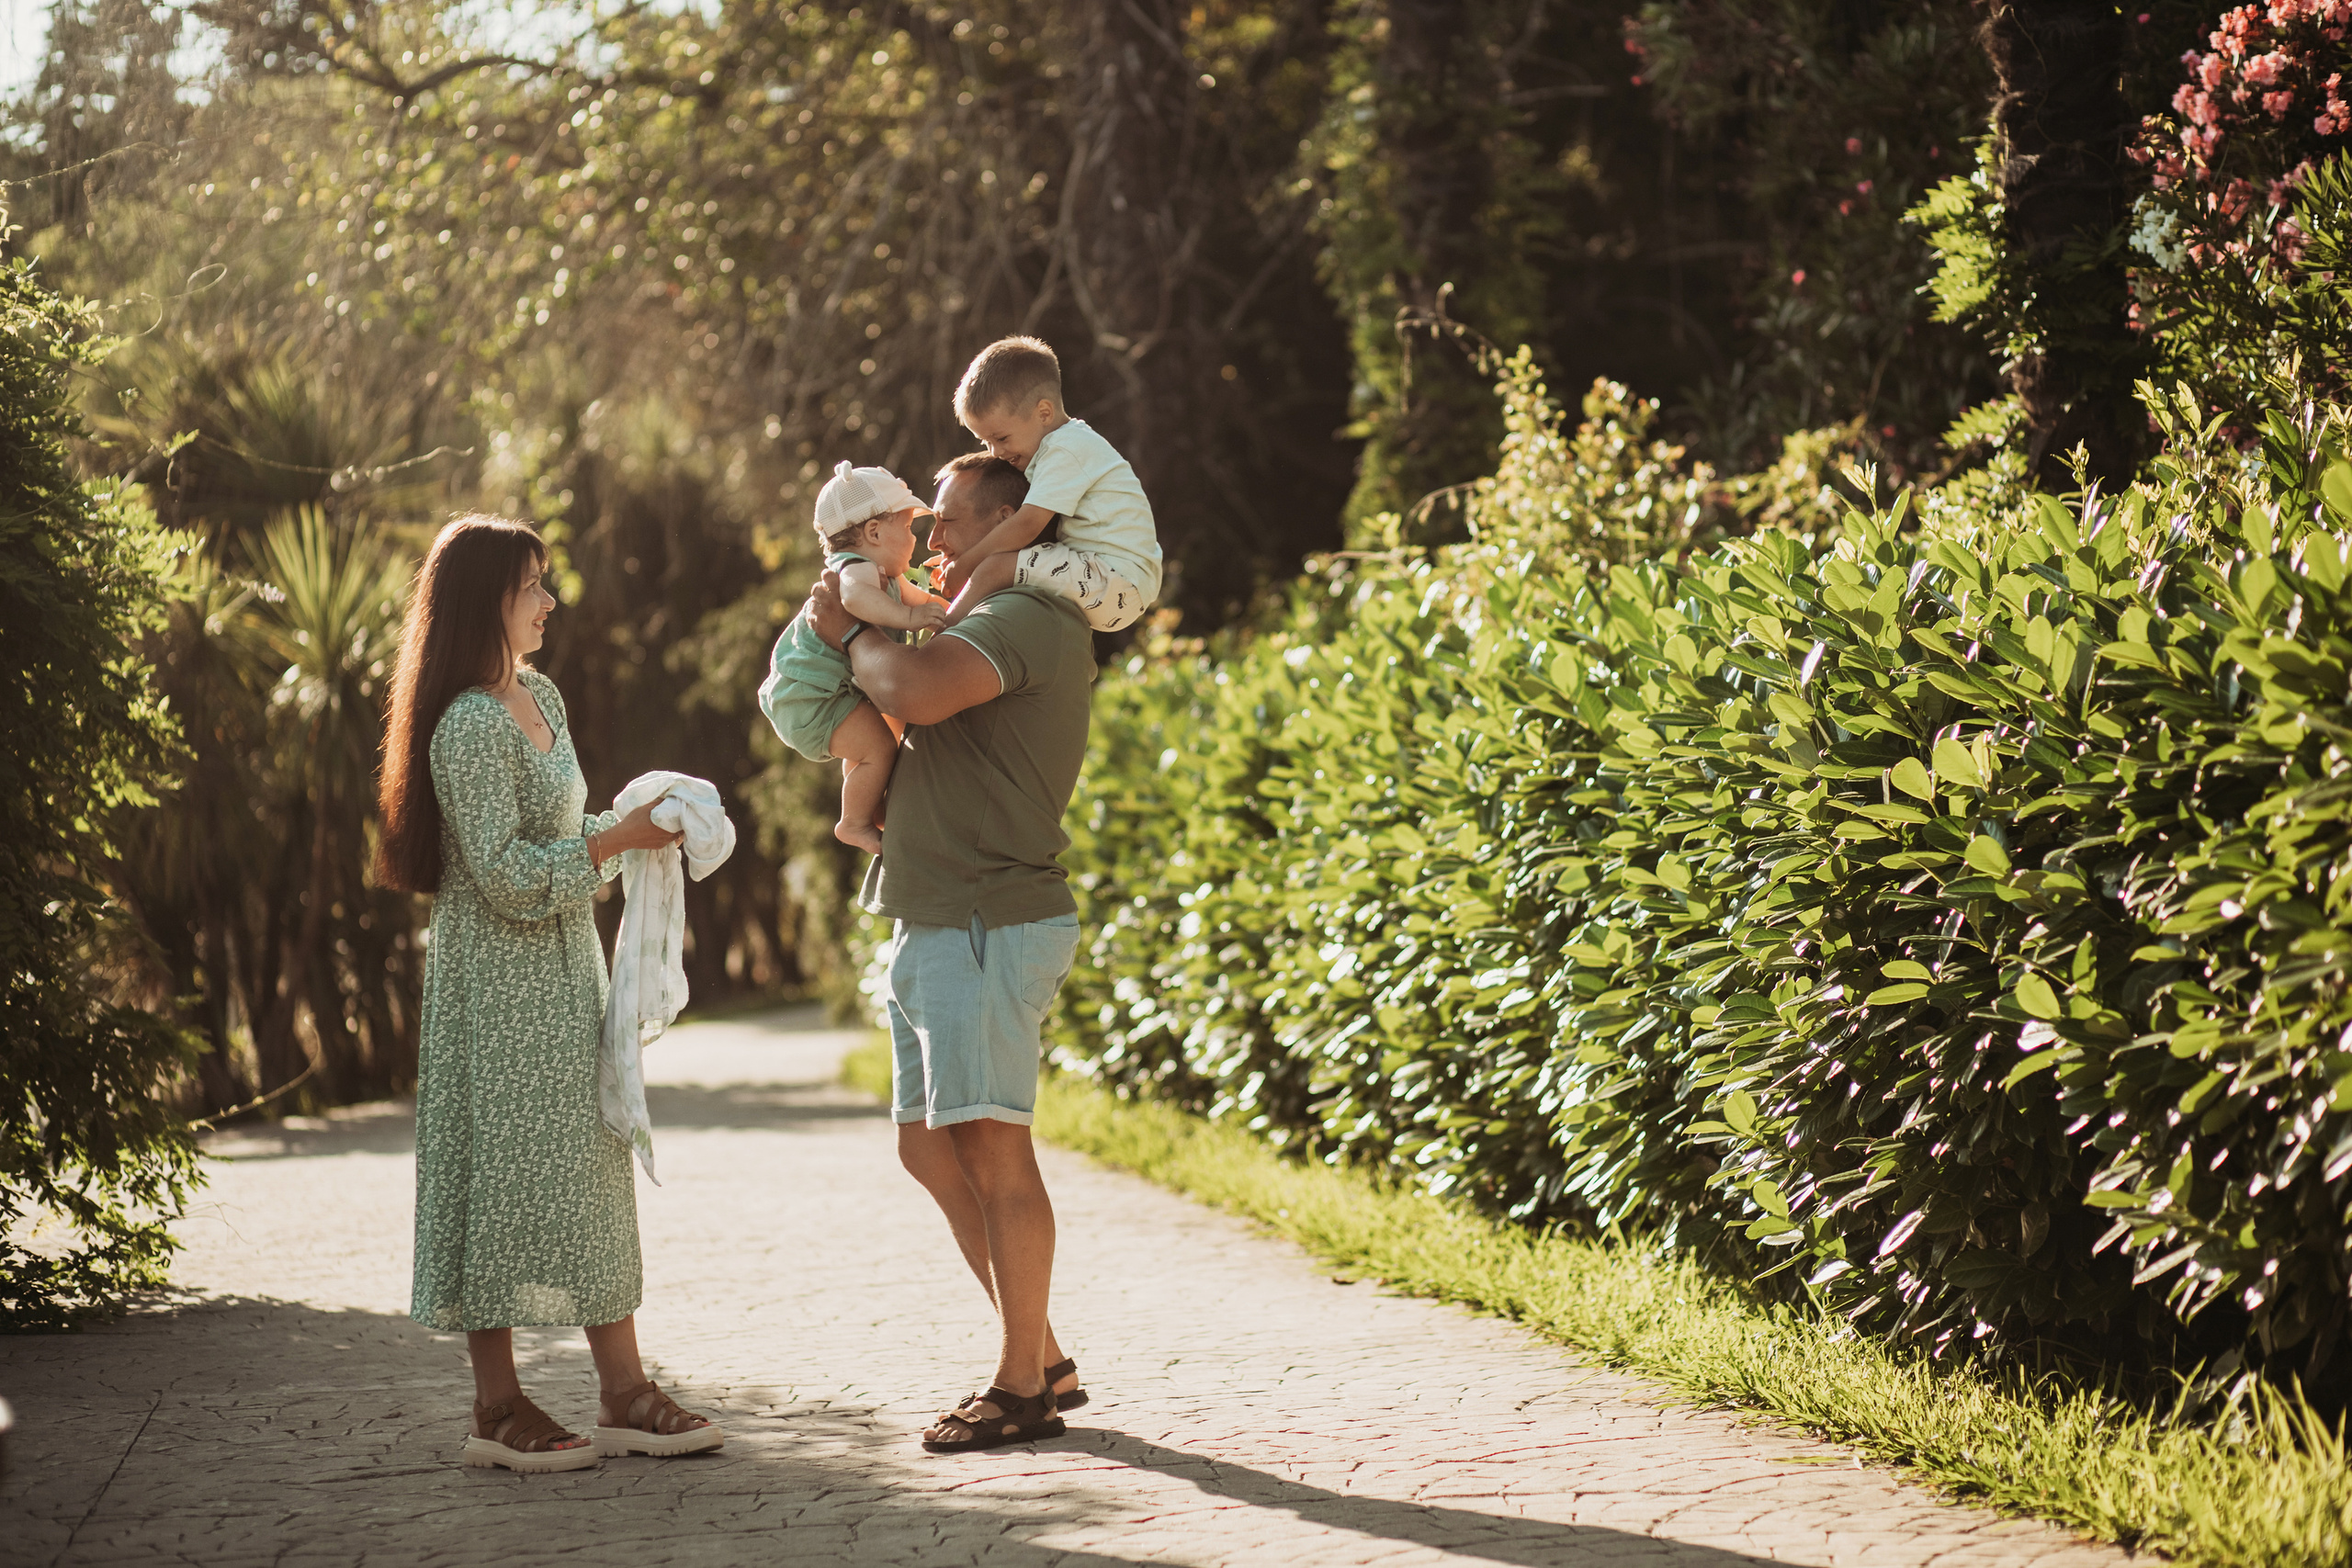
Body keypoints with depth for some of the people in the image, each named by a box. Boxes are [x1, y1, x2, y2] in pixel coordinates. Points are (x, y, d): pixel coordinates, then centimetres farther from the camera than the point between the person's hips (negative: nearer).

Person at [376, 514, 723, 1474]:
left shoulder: (541, 697, 11)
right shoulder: (469, 726, -18)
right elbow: (503, 873, -22)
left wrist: (629, 832, 7)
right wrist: (618, 838, -19)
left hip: (565, 966, 9)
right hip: (497, 978, -9)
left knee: (592, 1162, 8)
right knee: (504, 1171, -3)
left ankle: (623, 1392, 11)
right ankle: (497, 1407, 5)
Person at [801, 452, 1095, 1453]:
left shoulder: (1029, 621, -12)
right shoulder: (999, 628, 22)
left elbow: (919, 693, -28)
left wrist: (846, 632, -10)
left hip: (988, 925, -11)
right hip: (936, 926, 11)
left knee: (991, 1147, -8)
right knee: (930, 1147, 12)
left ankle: (1021, 1388, -3)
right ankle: (1044, 1360, 17)